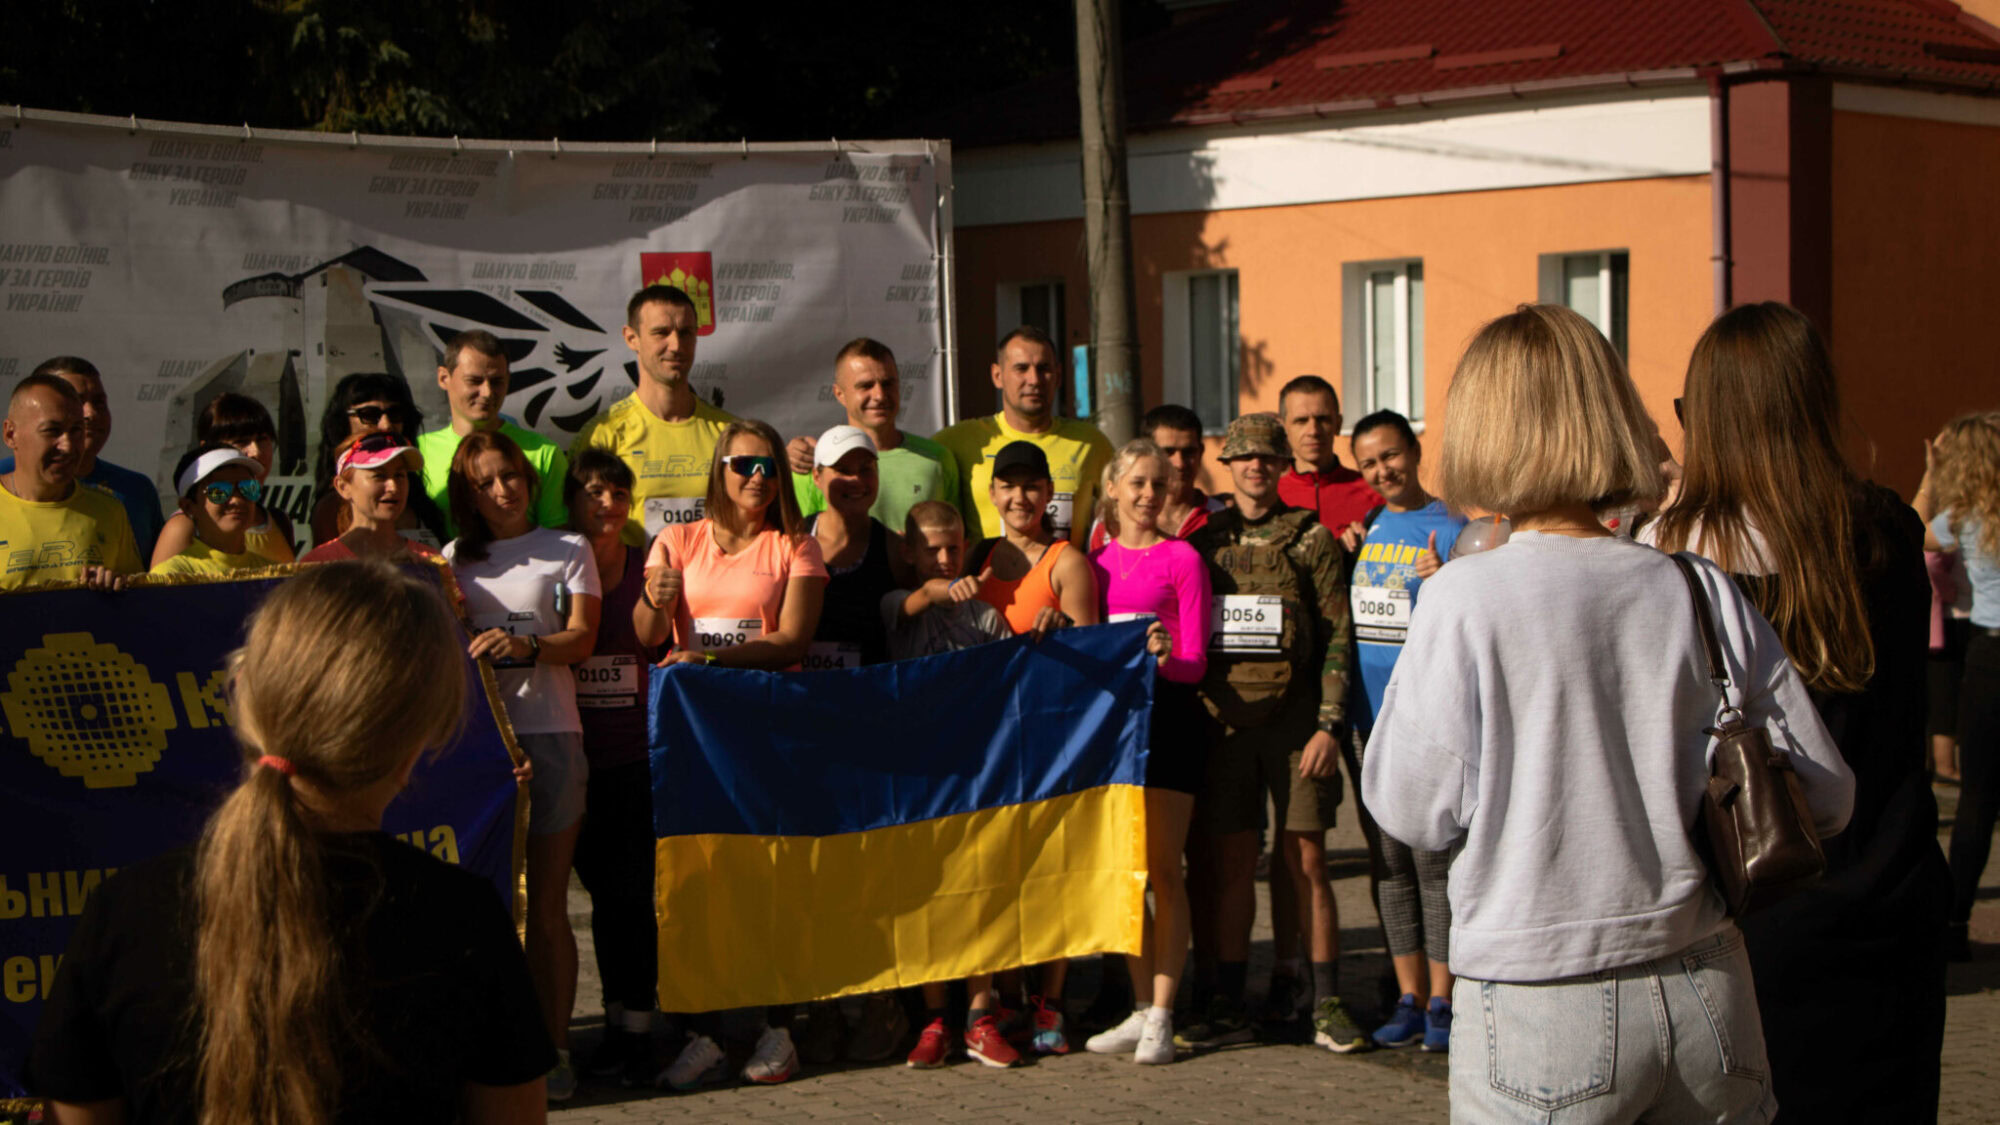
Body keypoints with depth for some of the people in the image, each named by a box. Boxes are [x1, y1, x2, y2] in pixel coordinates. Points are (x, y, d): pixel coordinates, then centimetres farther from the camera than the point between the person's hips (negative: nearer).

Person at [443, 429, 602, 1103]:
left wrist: (526, 647, -20)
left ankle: (553, 1047, 2)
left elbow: (582, 639, -1)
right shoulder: (455, 559, 17)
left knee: (546, 900, 0)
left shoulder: (568, 551, 10)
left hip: (548, 730, -2)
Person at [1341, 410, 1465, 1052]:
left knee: (1434, 860, -6)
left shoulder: (1449, 530, -4)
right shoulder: (1363, 527, 13)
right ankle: (1409, 998, 15)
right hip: (1373, 718, 6)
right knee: (1391, 864, 9)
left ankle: (1442, 1002, 0)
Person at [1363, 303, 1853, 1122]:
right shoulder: (1701, 592, -1)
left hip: (1543, 1006, -3)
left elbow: (1417, 810, -5)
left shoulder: (1465, 599, -11)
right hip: (1703, 992, 3)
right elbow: (1824, 795, 3)